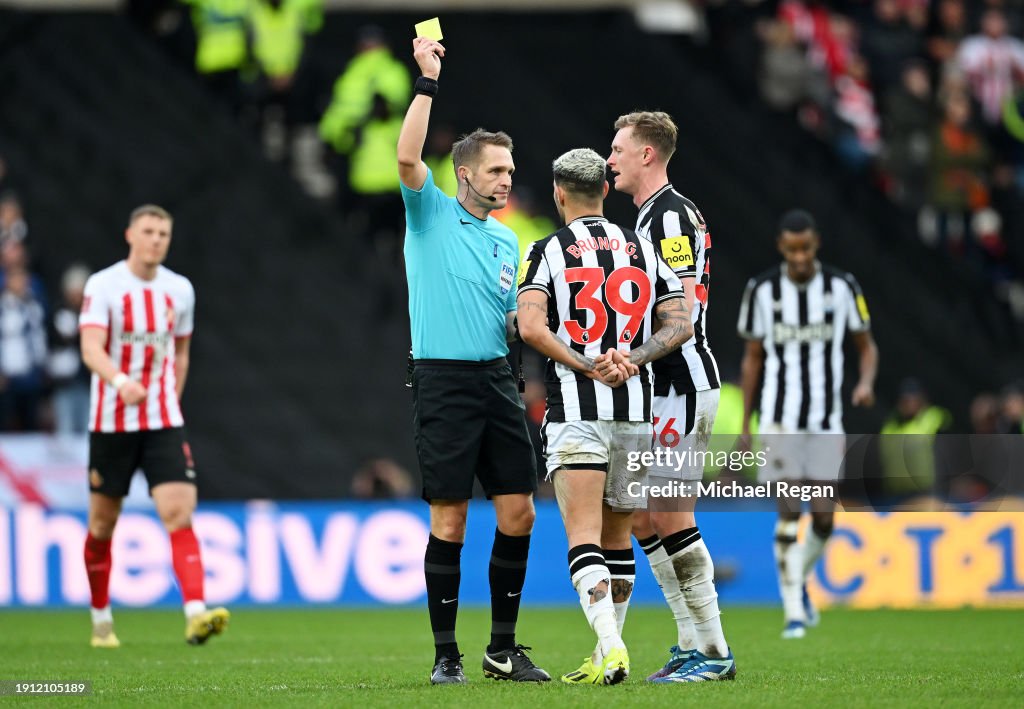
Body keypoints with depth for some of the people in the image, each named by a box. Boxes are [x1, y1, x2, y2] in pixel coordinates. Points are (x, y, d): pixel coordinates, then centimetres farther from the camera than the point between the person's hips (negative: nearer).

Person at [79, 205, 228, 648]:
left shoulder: (180, 290, 7)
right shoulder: (103, 286, -7)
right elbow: (91, 349, -20)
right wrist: (121, 382, -38)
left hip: (163, 422, 2)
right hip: (111, 423, -2)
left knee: (179, 513, -14)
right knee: (103, 524, 7)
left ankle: (195, 616, -25)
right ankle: (101, 619, 26)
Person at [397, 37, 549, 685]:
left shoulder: (507, 240, 18)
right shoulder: (431, 213, 2)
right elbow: (407, 158, -18)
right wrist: (428, 82, -18)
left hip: (497, 381, 6)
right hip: (444, 381, -6)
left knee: (519, 514, 2)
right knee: (450, 521, -4)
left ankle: (504, 648, 12)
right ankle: (446, 655, 4)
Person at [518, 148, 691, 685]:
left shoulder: (548, 251, -1)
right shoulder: (642, 250, 11)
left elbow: (531, 328, -14)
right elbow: (681, 323, 3)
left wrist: (587, 367, -10)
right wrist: (631, 360, -6)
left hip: (575, 413, -4)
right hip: (635, 412, 4)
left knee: (583, 537, -9)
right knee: (618, 538, 15)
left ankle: (610, 647, -25)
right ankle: (608, 654, 19)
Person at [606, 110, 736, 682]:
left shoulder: (673, 215, -12)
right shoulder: (648, 217, 19)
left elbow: (684, 311, -21)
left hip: (683, 386, -10)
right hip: (659, 390, 10)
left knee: (672, 517, -11)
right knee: (643, 519, 10)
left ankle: (713, 650, -8)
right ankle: (693, 643, 12)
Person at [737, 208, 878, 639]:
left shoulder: (842, 287, 1)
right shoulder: (762, 291, 0)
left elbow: (867, 346, 9)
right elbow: (752, 358, 8)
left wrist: (866, 382, -13)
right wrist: (745, 425, 7)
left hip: (827, 423, 1)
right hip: (780, 421, -1)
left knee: (823, 519, 0)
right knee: (790, 511, -10)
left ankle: (799, 581, 29)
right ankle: (794, 612, -7)